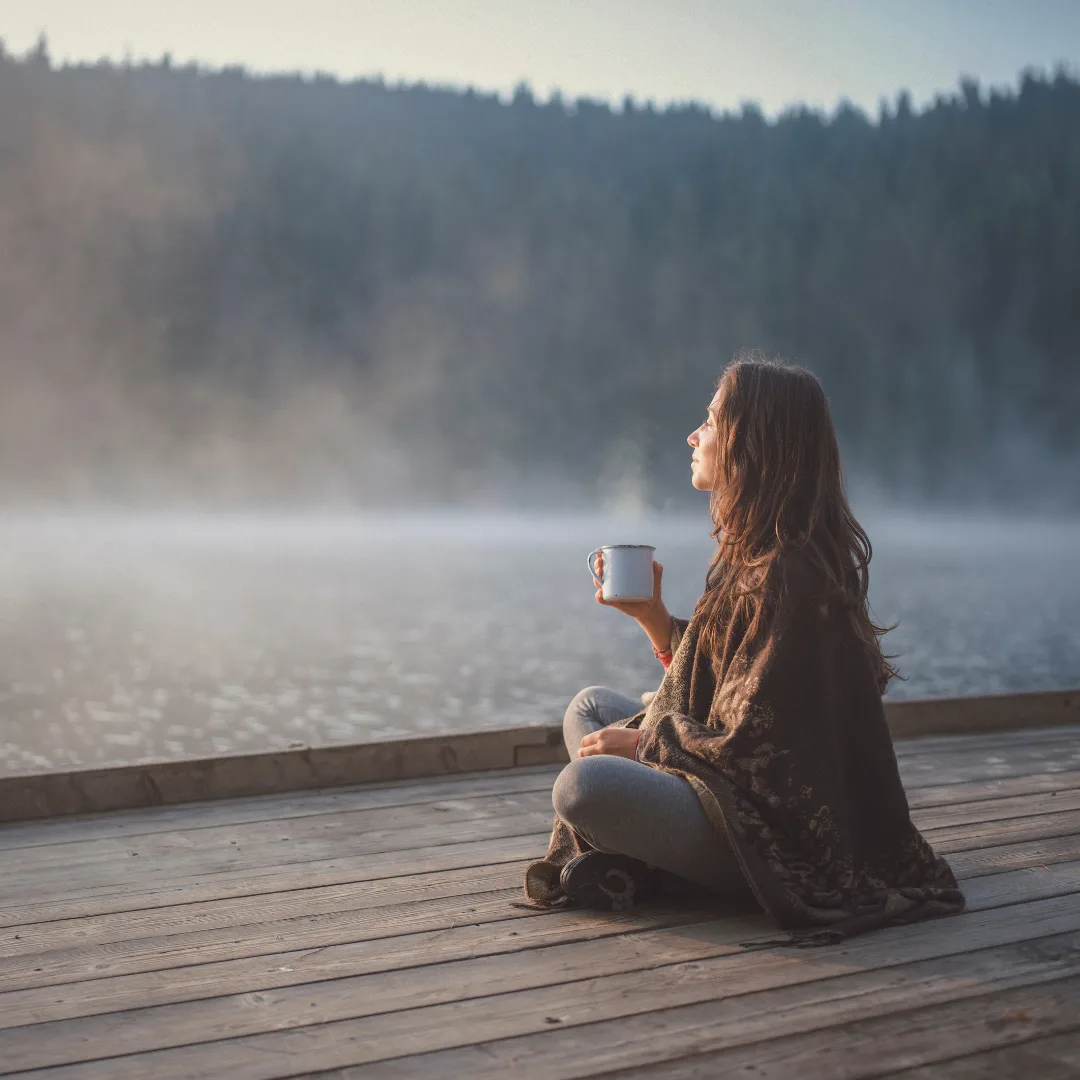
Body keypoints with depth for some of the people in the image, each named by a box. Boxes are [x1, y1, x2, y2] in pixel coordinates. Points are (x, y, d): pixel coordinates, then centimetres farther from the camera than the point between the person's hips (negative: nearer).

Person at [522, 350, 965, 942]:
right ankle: (626, 854, -3)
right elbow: (710, 680, 15)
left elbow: (751, 745, -23)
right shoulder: (754, 551, 8)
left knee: (582, 784, -30)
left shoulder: (789, 574, -22)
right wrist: (650, 613, 6)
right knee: (589, 706, 18)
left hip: (782, 840, -11)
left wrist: (640, 743, -10)